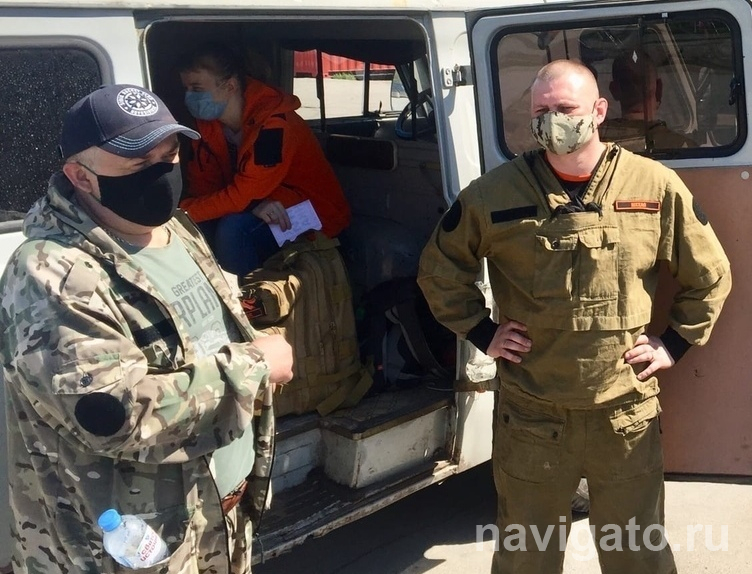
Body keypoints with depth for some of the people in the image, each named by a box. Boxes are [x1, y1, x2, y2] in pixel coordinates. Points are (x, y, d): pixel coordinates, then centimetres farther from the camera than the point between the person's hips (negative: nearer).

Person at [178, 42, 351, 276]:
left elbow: (243, 194, -27)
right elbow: (203, 187, -6)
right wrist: (254, 205, -25)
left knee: (232, 229, -30)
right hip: (258, 212, 7)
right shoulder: (207, 121, -2)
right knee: (198, 227, -18)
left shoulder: (273, 122, -25)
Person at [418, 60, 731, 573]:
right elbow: (440, 269, 8)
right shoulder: (494, 194, -6)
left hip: (627, 414, 1)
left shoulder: (655, 187, -4)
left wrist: (675, 344, 4)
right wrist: (482, 334, 2)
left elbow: (710, 274, 9)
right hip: (531, 415, 0)